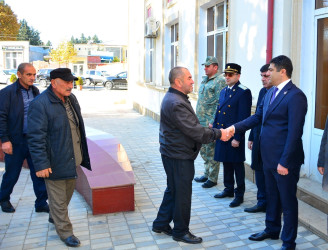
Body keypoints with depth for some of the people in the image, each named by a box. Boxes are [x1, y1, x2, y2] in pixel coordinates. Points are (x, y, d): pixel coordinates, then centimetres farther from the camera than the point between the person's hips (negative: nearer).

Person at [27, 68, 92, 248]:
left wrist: (82, 153, 19)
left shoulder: (71, 99, 7)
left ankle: (55, 218, 46)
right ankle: (65, 231, 22)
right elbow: (36, 137, -20)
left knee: (68, 192, 22)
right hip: (55, 163, -8)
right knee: (58, 198, 5)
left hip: (73, 158, 8)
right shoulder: (40, 104, -19)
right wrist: (41, 164, -22)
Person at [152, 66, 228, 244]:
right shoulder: (176, 104, -25)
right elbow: (195, 131, -26)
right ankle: (180, 231, 22)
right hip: (179, 156, -11)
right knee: (182, 194, 5)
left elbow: (191, 127, 13)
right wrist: (217, 134, -17)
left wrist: (210, 131, 8)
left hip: (173, 153, 11)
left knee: (173, 190, 22)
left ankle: (161, 224, 36)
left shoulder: (173, 98, 10)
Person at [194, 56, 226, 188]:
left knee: (211, 150, -1)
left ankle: (212, 178, 11)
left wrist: (213, 122, -19)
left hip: (210, 123, -9)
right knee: (203, 149, 16)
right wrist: (198, 117, 16)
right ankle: (207, 174, 29)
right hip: (201, 122, 9)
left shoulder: (220, 81, -11)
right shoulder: (205, 80, 16)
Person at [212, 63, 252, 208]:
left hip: (235, 136, -7)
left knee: (237, 164, 3)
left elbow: (244, 117, -17)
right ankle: (229, 189, 32)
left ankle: (239, 194, 16)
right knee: (226, 162, 17)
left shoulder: (244, 93, -12)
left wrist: (237, 138, -19)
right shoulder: (224, 91, 13)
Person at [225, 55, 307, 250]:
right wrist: (235, 128, -2)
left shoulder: (295, 96, -18)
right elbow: (257, 117, 11)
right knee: (272, 197, 23)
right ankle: (272, 230, 42)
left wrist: (284, 162, -21)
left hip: (284, 160, -8)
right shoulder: (271, 92, 10)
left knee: (288, 201, 8)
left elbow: (294, 132, -21)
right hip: (269, 157, 8)